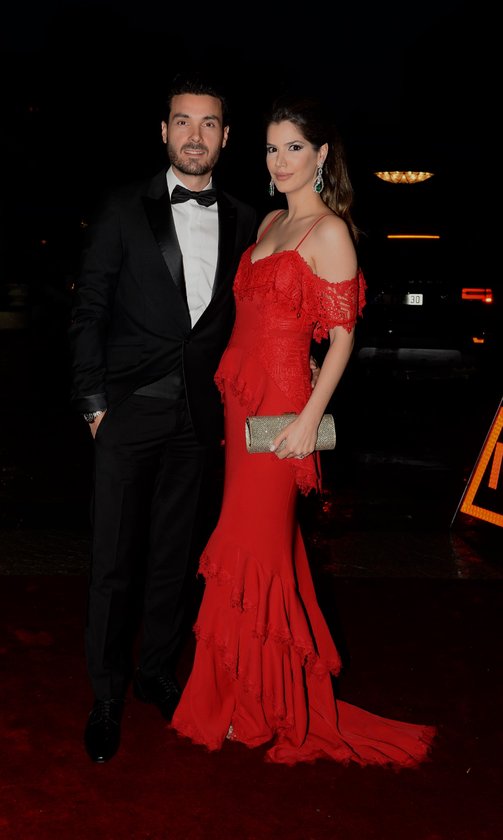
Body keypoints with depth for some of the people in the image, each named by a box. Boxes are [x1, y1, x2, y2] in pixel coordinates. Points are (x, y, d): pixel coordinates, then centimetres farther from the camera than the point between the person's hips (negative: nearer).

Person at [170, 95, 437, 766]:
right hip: (241, 396, 8)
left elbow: (342, 338, -13)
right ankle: (258, 685, 30)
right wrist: (233, 392, 12)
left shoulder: (329, 232, -9)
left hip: (282, 406, -8)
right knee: (266, 537, 15)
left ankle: (258, 707, 15)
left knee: (253, 547, -2)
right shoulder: (271, 223, 15)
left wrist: (310, 417, -19)